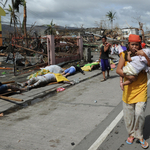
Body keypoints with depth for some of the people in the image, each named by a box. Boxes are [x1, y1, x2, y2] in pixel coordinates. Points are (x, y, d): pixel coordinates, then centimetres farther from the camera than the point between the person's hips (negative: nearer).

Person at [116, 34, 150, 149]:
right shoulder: (125, 55, -3)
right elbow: (118, 70, -9)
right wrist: (127, 76, -21)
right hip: (128, 89, 1)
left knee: (139, 114, -7)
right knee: (128, 114, 11)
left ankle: (139, 136, 16)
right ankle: (131, 134, 34)